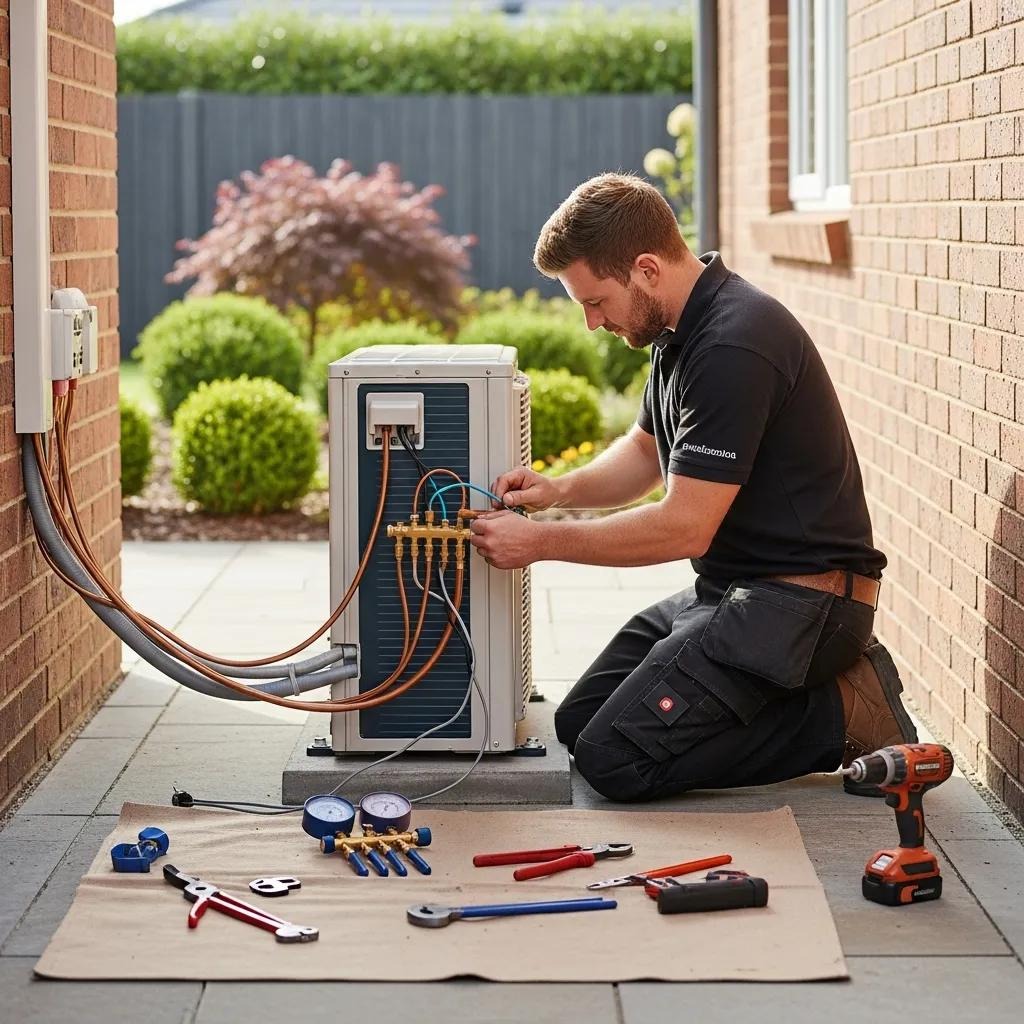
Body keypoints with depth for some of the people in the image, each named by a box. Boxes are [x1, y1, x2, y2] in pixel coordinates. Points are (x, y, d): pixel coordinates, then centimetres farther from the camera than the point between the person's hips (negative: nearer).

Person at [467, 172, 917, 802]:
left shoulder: (734, 348, -23)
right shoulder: (684, 329, 9)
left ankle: (842, 716, -7)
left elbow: (685, 527, -24)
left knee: (616, 760, -17)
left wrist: (540, 542, -15)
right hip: (733, 587, 11)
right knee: (579, 722, 10)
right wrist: (559, 489, 5)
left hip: (799, 600, -11)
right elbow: (647, 451, 25)